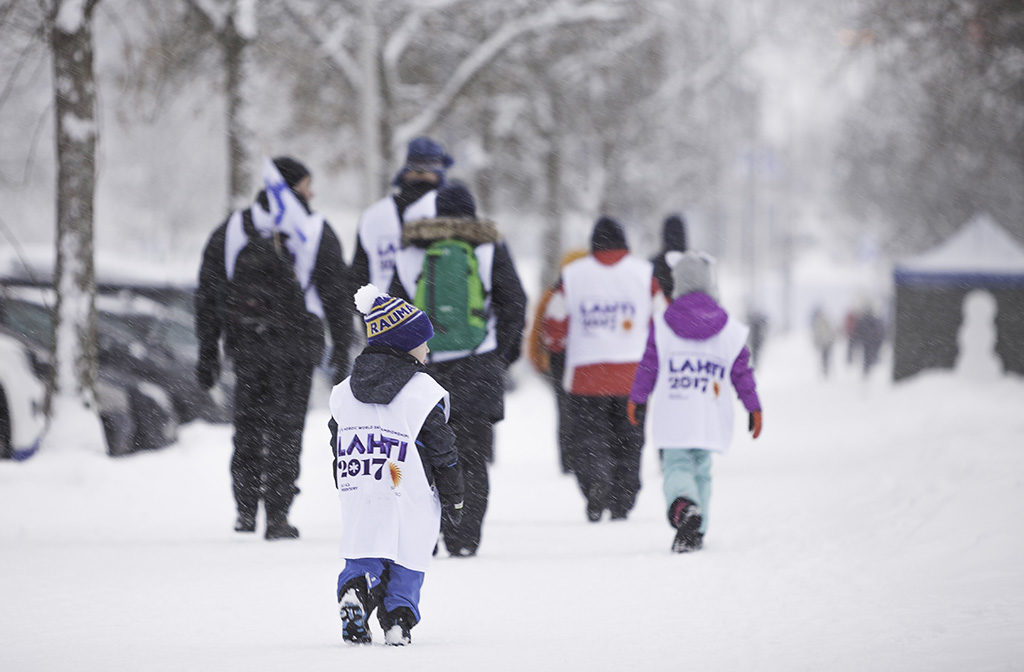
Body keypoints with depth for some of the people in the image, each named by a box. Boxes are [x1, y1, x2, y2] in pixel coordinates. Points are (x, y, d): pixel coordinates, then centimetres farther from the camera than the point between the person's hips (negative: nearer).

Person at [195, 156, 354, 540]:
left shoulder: (230, 231, 8)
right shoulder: (316, 233, -1)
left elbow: (208, 296, 8)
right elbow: (337, 296, -1)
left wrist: (207, 353, 12)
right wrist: (341, 351, 5)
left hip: (245, 343, 3)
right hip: (296, 343, -2)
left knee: (248, 426, 14)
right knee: (286, 429, 1)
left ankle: (246, 510, 14)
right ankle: (277, 516, -4)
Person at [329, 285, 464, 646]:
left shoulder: (345, 391, 7)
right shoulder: (423, 391, -9)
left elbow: (337, 447, 14)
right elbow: (443, 451, -6)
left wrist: (347, 490, 25)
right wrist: (453, 499, 4)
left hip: (359, 499, 3)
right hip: (410, 500, -3)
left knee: (364, 556, 9)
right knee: (406, 561, 9)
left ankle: (354, 591, -18)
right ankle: (398, 618, -1)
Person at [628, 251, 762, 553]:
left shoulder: (662, 325, -2)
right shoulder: (730, 328, 2)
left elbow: (649, 366, 3)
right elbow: (742, 372, 6)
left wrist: (637, 399, 15)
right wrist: (754, 407, 15)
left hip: (672, 415, -2)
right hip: (711, 418, 2)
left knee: (676, 465, -2)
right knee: (701, 471, 14)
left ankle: (683, 503, -34)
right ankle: (694, 533, 10)